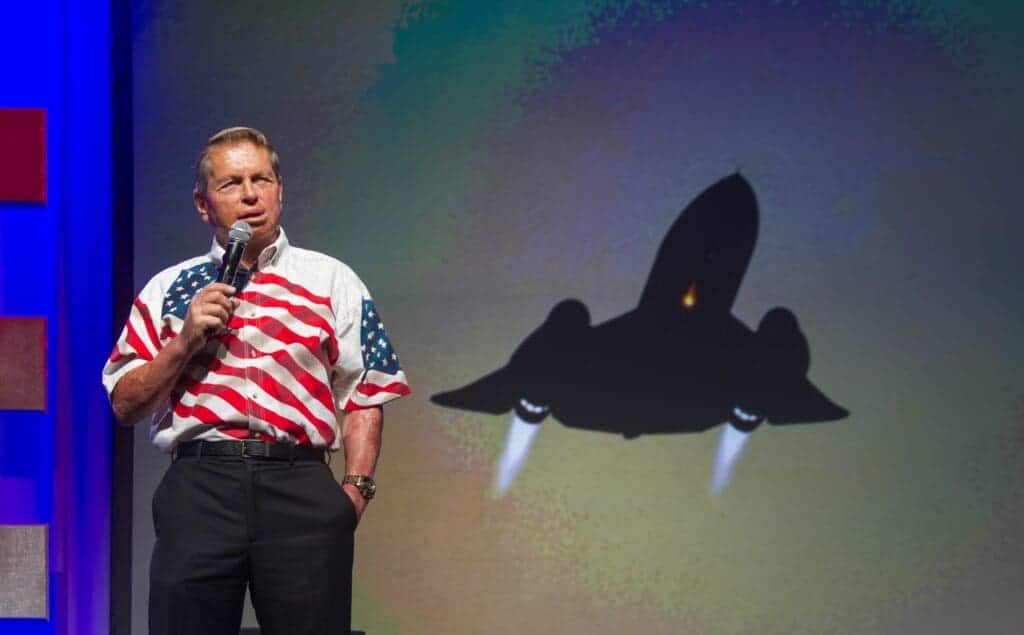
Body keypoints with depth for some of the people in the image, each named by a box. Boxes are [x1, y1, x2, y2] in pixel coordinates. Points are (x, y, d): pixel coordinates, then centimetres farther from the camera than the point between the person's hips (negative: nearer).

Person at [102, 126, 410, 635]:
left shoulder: (331, 282, 12)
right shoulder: (169, 289, 15)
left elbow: (364, 397, 6)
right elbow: (124, 405, 10)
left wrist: (356, 488, -7)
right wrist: (185, 341, -3)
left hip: (302, 485, -1)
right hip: (197, 489, 1)